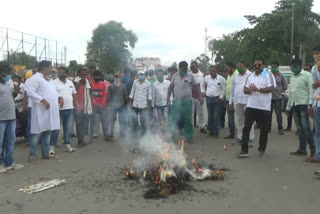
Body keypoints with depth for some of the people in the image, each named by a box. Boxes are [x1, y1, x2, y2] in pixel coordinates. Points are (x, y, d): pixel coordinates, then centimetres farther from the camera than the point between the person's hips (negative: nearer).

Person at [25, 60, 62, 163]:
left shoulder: (49, 79, 21)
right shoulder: (35, 78, -8)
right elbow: (30, 91, -18)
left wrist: (59, 97, 10)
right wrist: (43, 100, -24)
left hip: (51, 111, 8)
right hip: (41, 111, -8)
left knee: (47, 132, 12)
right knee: (37, 133, -5)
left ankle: (46, 153, 19)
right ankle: (32, 154, 4)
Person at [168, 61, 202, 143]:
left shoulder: (190, 76, 0)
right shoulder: (175, 76, 6)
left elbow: (197, 86, 1)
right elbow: (171, 87, 13)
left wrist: (200, 96, -7)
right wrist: (168, 96, 7)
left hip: (187, 101, -2)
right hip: (176, 101, 2)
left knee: (188, 120, 4)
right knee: (173, 119, 3)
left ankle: (189, 138, 15)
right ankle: (171, 136, 15)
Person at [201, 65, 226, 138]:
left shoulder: (221, 79, -2)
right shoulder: (206, 78, 6)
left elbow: (223, 89, 2)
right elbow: (202, 85, 23)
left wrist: (221, 97, -4)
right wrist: (203, 91, 9)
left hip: (217, 99, -3)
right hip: (208, 98, 3)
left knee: (216, 116, -6)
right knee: (210, 116, 8)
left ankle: (216, 132, 0)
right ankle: (210, 131, 18)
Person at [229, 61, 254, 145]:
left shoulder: (250, 75, -1)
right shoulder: (235, 77, 16)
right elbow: (232, 90, 18)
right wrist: (230, 102, 15)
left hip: (247, 101, -5)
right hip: (236, 101, 5)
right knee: (238, 120, 9)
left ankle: (250, 138, 2)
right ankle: (240, 137, 17)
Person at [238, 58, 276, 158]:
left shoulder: (268, 75, 0)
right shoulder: (250, 76, 14)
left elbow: (271, 88, -12)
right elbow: (245, 89, 10)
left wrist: (258, 89, -20)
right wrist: (249, 90, -13)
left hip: (264, 108, -3)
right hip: (251, 106, 3)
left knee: (264, 130, 8)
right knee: (246, 128, -4)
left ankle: (261, 150, 25)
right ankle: (244, 150, -1)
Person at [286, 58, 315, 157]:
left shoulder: (306, 75, -4)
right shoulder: (292, 77, 18)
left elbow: (311, 90, -10)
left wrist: (310, 105, -19)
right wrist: (288, 107, 21)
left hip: (303, 105, -7)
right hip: (295, 105, 7)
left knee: (306, 127, -10)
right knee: (300, 128, 9)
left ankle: (312, 148, -4)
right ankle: (302, 148, 13)